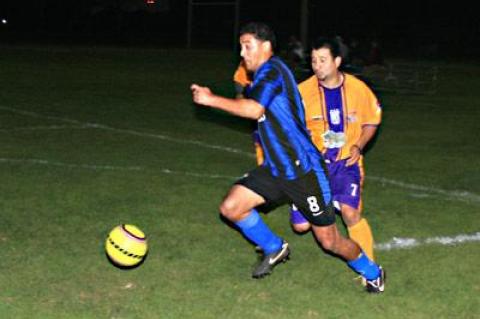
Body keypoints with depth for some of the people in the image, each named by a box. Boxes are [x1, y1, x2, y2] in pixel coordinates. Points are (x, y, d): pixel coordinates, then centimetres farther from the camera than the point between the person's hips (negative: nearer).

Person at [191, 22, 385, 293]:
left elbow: (254, 109, -31)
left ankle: (373, 273, 29)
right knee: (231, 207, -5)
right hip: (277, 169, 9)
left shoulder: (271, 70, -16)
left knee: (329, 241, 3)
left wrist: (211, 99, -26)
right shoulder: (265, 75, 12)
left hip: (305, 171, -9)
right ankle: (275, 249, 18)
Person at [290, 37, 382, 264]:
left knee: (350, 212, -22)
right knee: (301, 225, -1)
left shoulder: (358, 88, -7)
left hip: (346, 161, -1)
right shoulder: (303, 91, -12)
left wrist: (358, 146, -6)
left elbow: (372, 120, 9)